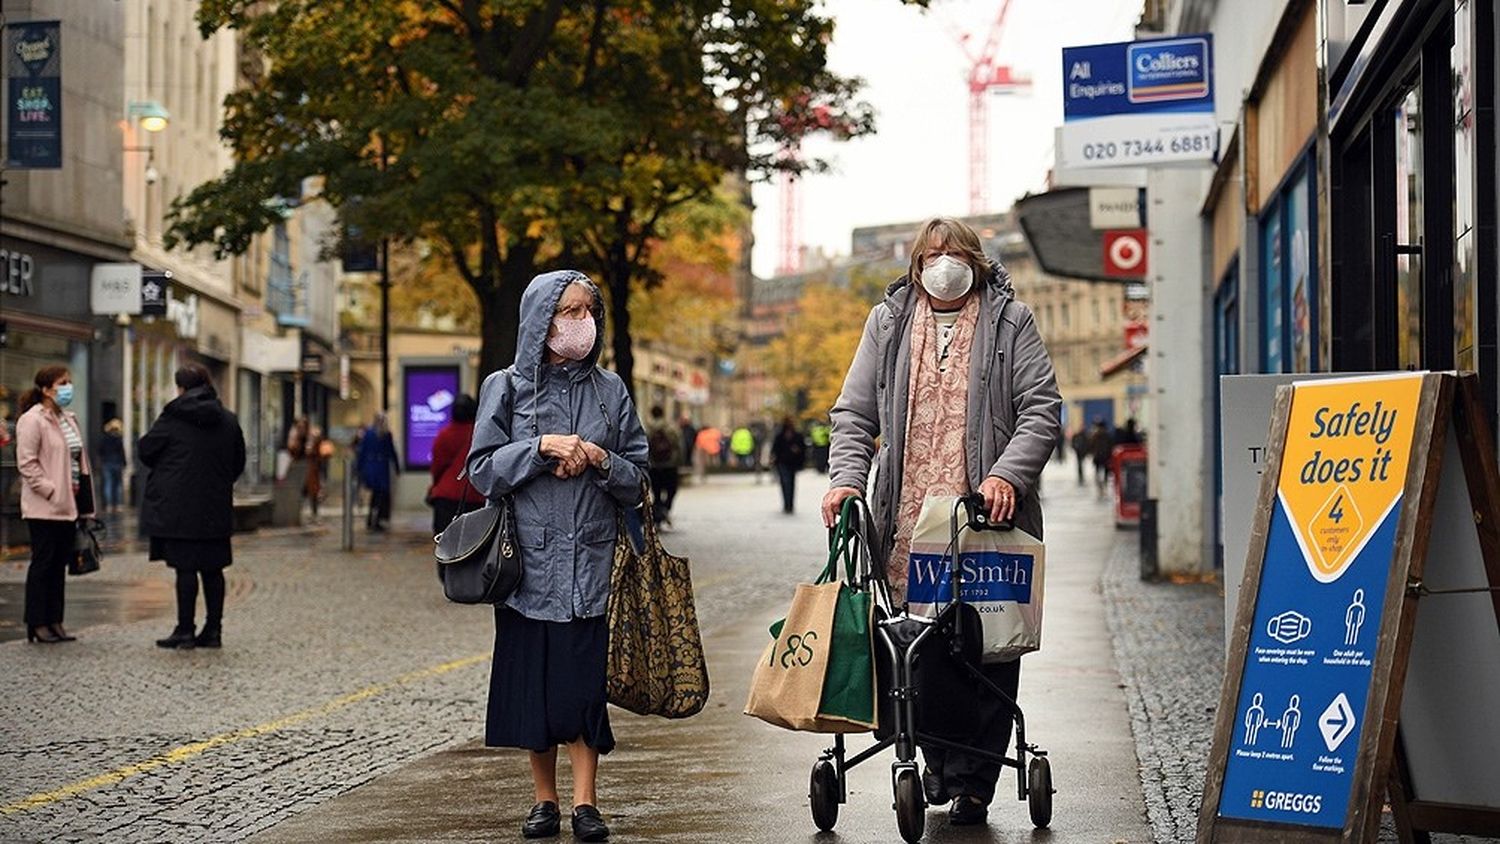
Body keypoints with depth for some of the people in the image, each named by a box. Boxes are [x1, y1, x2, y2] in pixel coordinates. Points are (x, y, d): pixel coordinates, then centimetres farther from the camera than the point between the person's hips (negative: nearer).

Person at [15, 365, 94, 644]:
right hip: (44, 507, -8)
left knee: (60, 564, 10)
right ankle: (37, 624, 2)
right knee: (43, 563, -3)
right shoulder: (32, 420, -10)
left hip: (67, 505, 8)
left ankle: (54, 621, 16)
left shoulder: (68, 419, 16)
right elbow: (26, 463, -16)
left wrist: (82, 498, 12)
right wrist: (51, 490, -19)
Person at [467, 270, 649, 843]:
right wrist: (543, 447, -12)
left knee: (586, 680, -5)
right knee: (533, 681, 3)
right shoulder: (507, 388, 5)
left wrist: (599, 460, -9)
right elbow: (483, 469, -1)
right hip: (529, 559, 0)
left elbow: (637, 480, 10)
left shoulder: (610, 390, 10)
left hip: (590, 562, 1)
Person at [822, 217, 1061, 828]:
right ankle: (937, 764, 18)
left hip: (987, 521, -2)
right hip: (908, 522, 2)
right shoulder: (888, 323, 15)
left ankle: (971, 780, 3)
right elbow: (854, 414, 13)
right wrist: (846, 477, -4)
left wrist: (1009, 474, -14)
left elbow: (1042, 409, 1)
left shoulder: (1009, 321, 8)